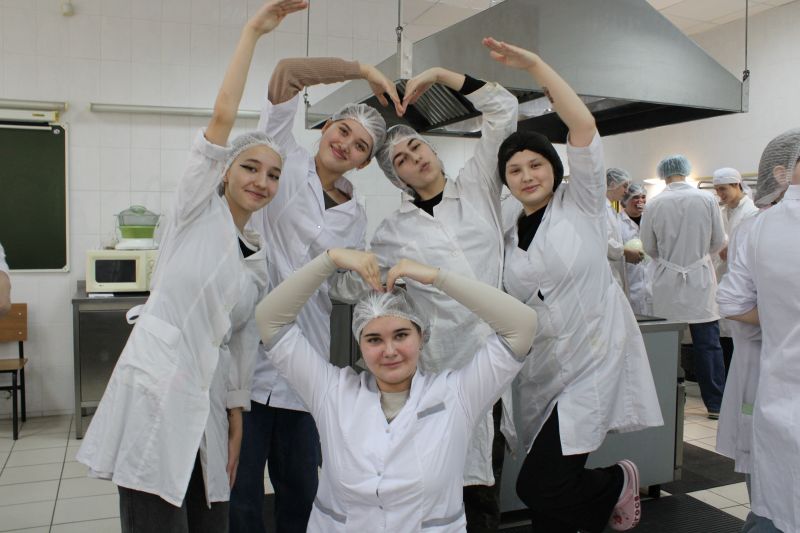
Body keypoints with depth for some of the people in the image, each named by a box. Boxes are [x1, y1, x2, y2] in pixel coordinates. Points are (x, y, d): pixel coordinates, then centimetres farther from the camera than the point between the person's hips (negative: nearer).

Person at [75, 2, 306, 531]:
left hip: (208, 400, 6)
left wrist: (236, 419, 12)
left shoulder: (260, 258, 14)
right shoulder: (198, 209, 0)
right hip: (155, 387, -6)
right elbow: (223, 116, -11)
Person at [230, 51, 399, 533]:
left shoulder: (355, 215, 15)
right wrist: (364, 71, -2)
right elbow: (288, 72, -7)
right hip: (250, 348, -4)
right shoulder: (286, 162, 3)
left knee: (300, 492, 14)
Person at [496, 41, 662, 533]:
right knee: (549, 493, 8)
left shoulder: (580, 203, -3)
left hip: (594, 359, -5)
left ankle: (619, 482, 18)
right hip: (543, 369, 5)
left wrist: (534, 63, -15)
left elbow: (584, 125, -15)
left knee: (539, 486, -12)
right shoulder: (508, 236, 10)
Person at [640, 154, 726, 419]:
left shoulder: (655, 204, -5)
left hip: (667, 284, 0)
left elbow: (649, 247, 3)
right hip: (700, 281, 0)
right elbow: (718, 242, 4)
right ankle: (715, 404, 10)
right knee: (708, 343, 6)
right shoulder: (707, 199, -4)